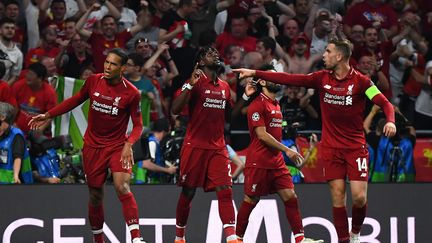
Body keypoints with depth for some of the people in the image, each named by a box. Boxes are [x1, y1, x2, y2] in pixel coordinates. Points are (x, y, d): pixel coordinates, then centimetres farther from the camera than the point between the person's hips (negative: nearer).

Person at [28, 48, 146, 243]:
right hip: (93, 146, 3)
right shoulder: (93, 81, -3)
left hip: (117, 146, -3)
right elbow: (75, 100, 15)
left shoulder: (131, 93, -12)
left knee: (122, 187, -23)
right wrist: (48, 115, 13)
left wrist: (129, 144, -23)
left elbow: (138, 125, -5)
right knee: (95, 195, 7)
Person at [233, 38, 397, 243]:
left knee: (359, 196, -10)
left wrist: (390, 121, -32)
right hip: (331, 148, 3)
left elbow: (385, 103, -11)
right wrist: (255, 73, 0)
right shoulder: (322, 78, 3)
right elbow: (289, 79, 3)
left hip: (356, 147, -3)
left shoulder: (360, 81, -7)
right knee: (337, 197, -3)